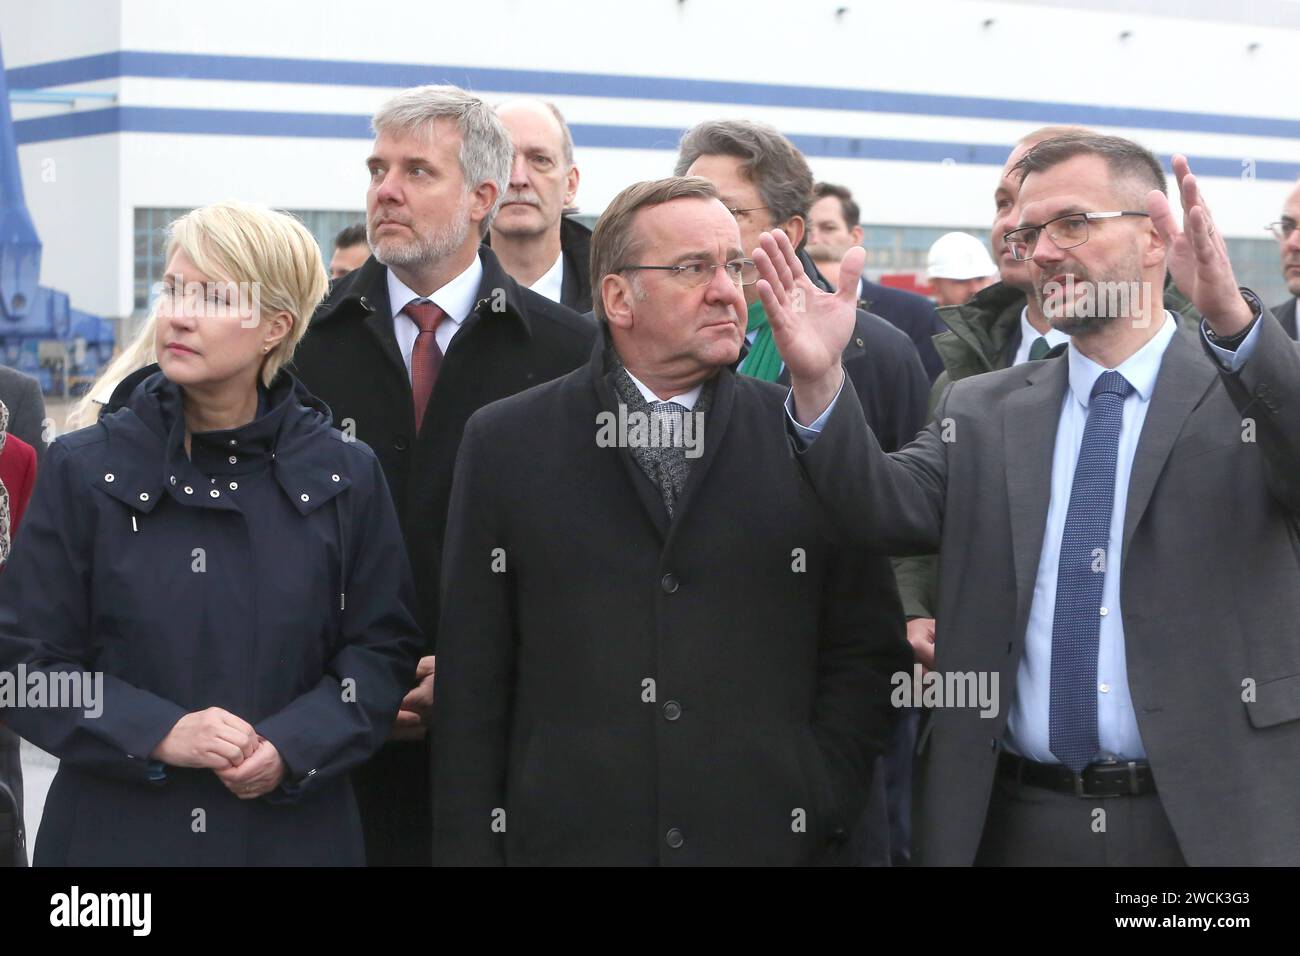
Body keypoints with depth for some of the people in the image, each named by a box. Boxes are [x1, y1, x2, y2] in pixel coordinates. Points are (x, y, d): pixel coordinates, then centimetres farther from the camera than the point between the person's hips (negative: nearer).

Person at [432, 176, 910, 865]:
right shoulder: (505, 445, 4)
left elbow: (865, 650, 5)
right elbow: (473, 680, 2)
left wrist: (820, 809, -5)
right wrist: (470, 848, -3)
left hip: (771, 838, 0)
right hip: (566, 839, 0)